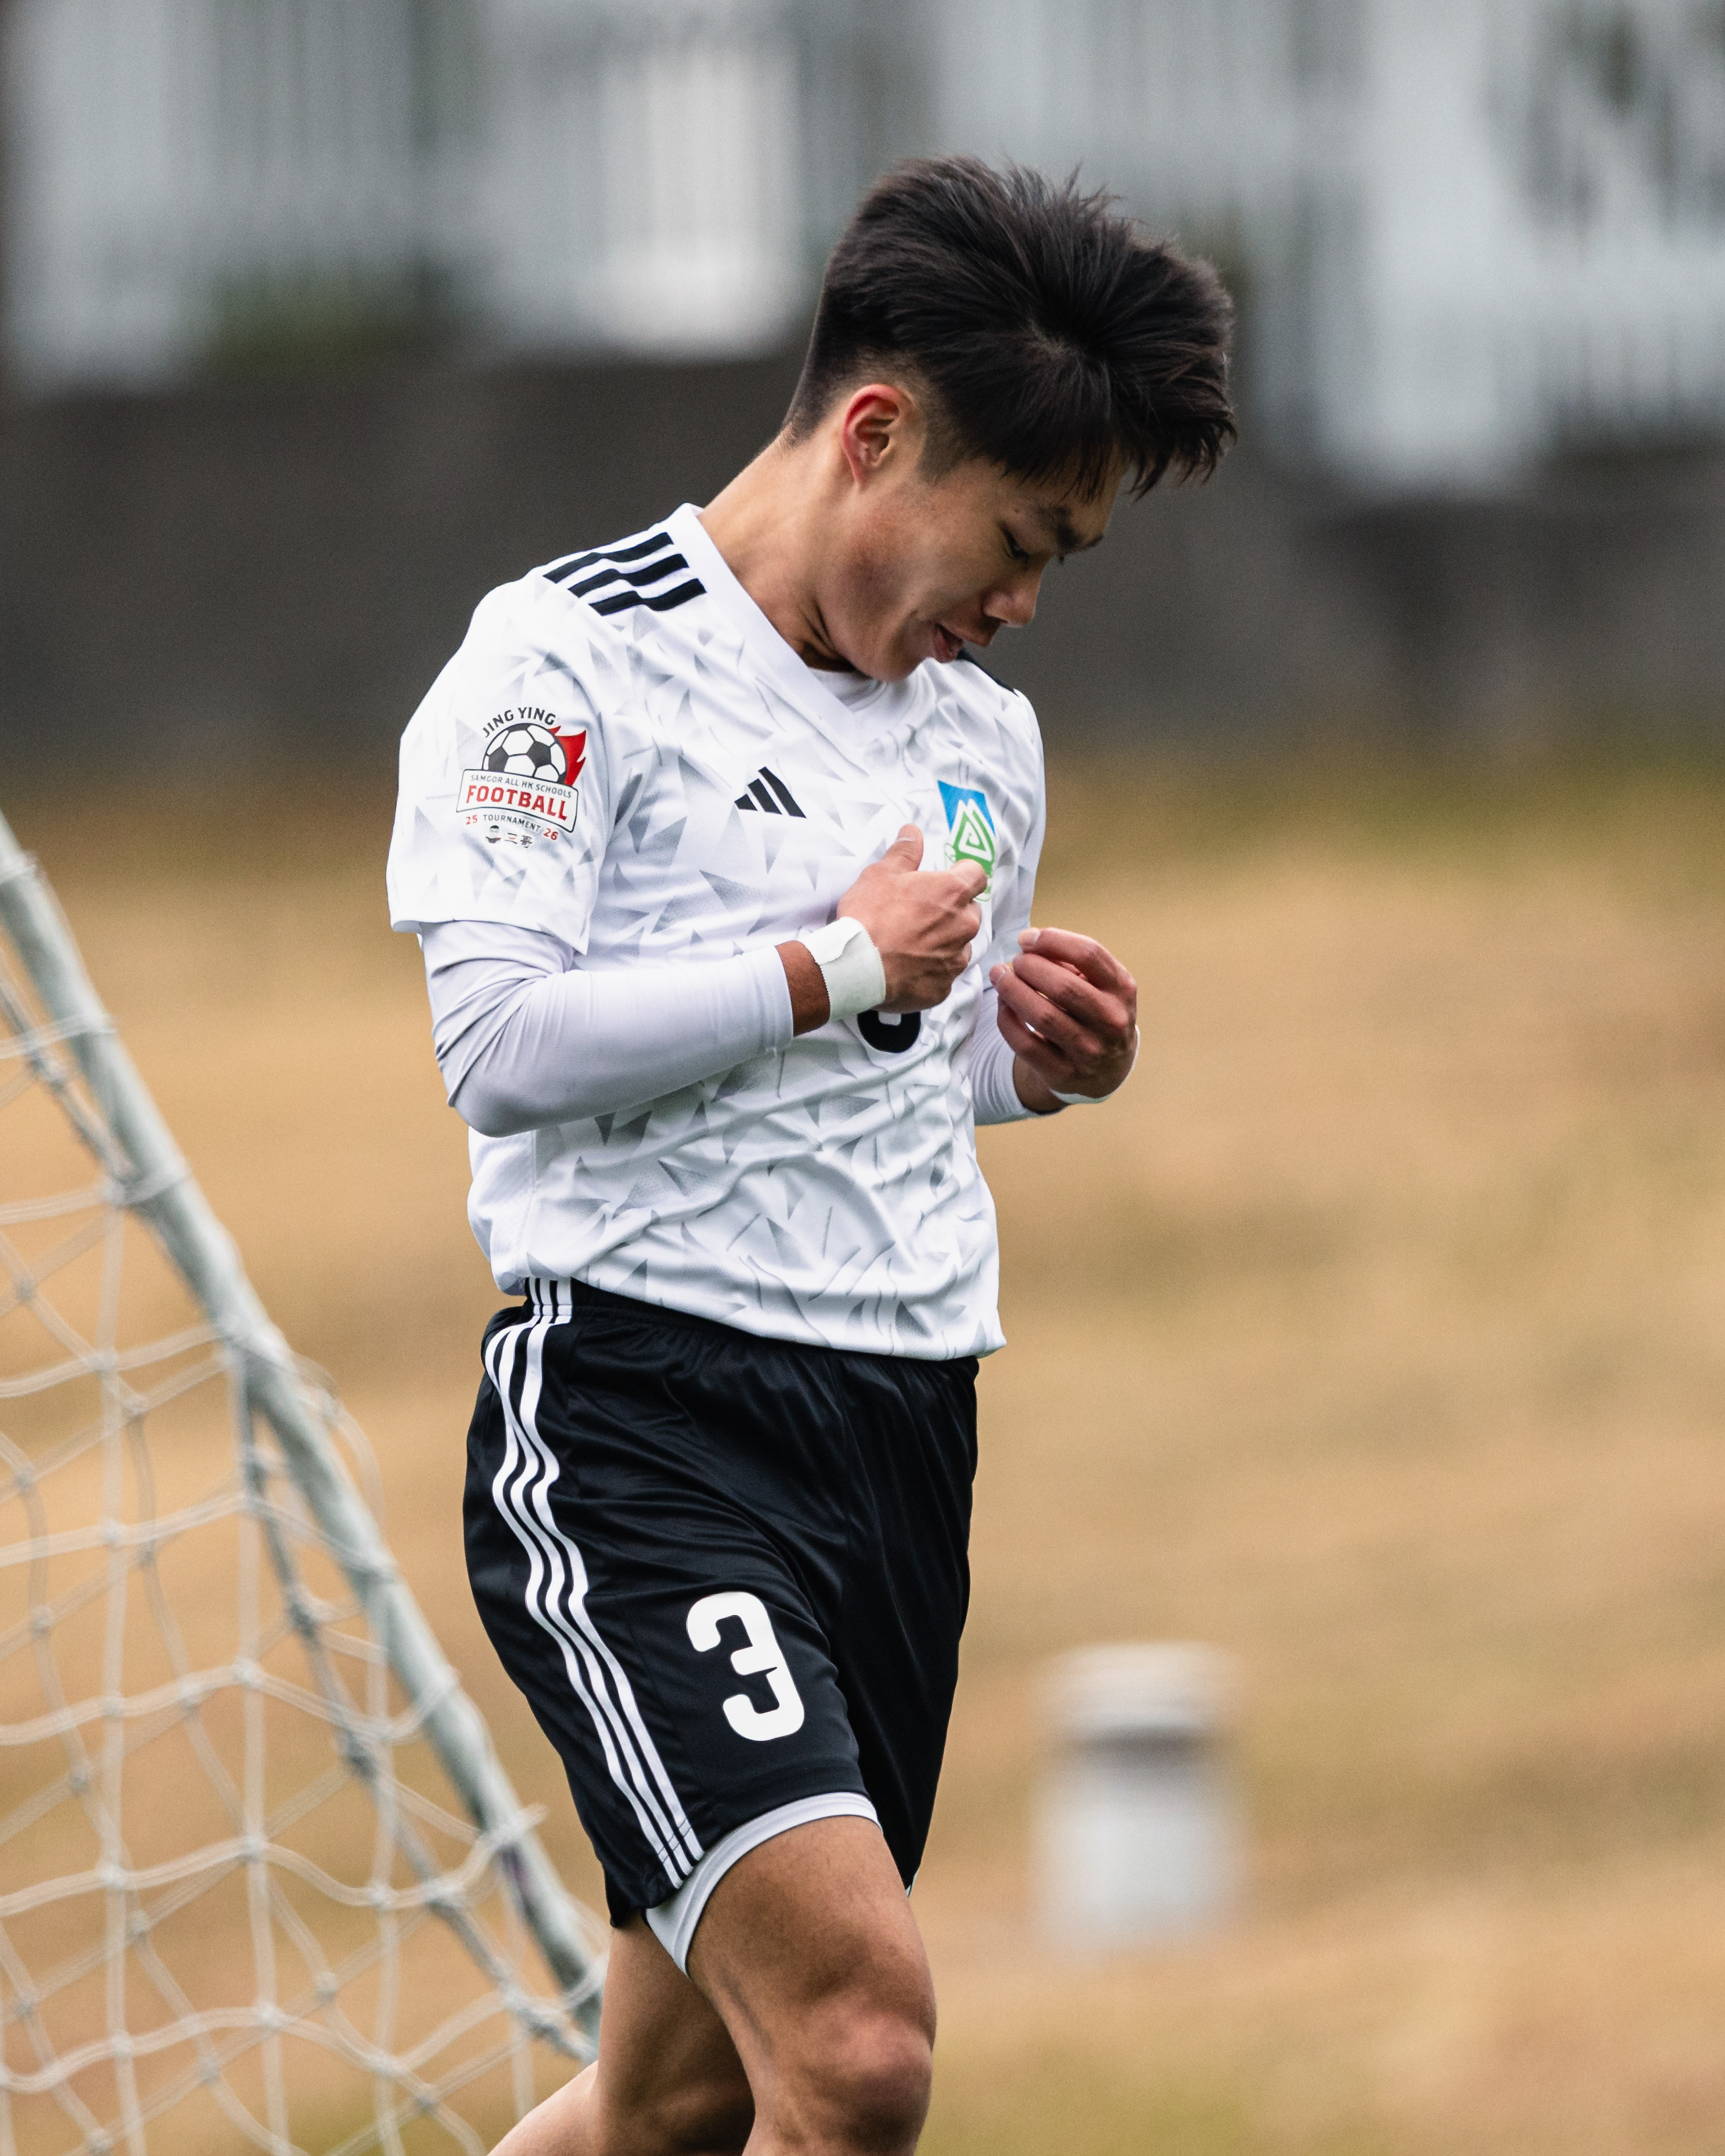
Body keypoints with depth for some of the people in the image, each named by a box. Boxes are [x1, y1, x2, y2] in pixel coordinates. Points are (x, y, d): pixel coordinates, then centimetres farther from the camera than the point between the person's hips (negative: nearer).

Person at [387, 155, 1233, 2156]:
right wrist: (833, 970, -11)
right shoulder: (573, 659, -6)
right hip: (642, 1412, -8)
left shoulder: (986, 738, 17)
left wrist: (1036, 1057, 9)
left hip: (906, 1439, 8)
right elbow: (500, 1043, -15)